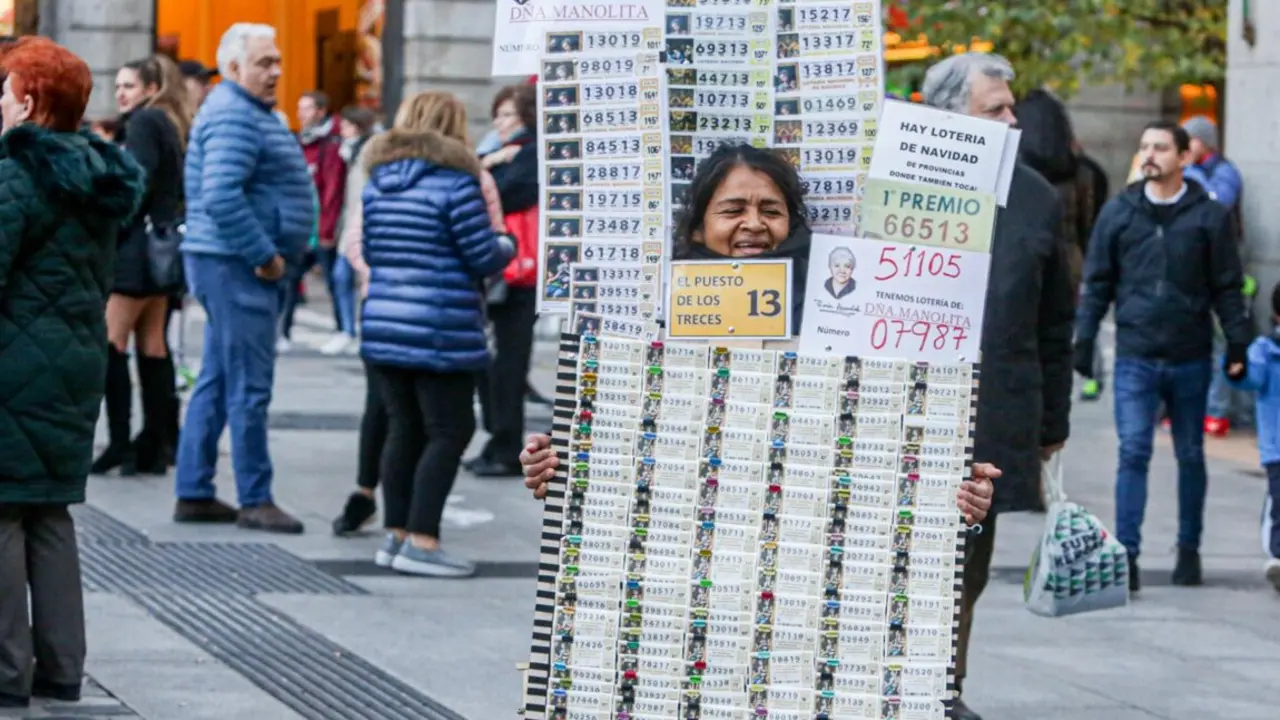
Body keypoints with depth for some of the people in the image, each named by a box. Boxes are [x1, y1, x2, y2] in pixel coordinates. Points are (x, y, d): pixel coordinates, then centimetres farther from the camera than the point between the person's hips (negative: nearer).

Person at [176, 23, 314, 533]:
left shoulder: (248, 112, 18)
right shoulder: (235, 116, -15)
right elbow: (222, 195, -26)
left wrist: (271, 253, 17)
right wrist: (264, 255, -20)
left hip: (243, 266, 11)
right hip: (237, 266, -11)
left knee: (217, 383, 13)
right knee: (249, 387, -6)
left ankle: (194, 494, 17)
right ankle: (255, 500, -3)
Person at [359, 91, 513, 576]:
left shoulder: (378, 181, 10)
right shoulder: (454, 181, -10)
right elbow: (483, 259, -10)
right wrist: (506, 244, 11)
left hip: (383, 329, 7)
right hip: (441, 332, -7)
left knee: (405, 429, 13)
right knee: (449, 431, 0)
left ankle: (396, 535, 15)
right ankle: (421, 541, -4)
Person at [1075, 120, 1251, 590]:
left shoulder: (1209, 216, 1)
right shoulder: (1118, 213, 4)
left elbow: (1227, 287, 5)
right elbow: (1097, 283, 8)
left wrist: (1237, 344, 0)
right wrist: (1083, 340, 3)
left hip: (1191, 358, 0)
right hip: (1135, 357, 0)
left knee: (1190, 456, 11)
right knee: (1133, 454, -9)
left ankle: (1189, 549, 24)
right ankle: (1126, 555, -11)